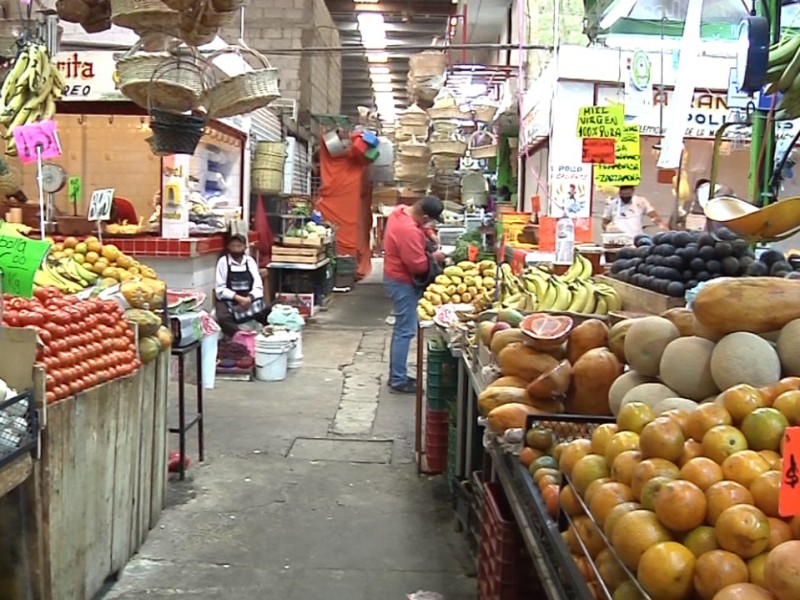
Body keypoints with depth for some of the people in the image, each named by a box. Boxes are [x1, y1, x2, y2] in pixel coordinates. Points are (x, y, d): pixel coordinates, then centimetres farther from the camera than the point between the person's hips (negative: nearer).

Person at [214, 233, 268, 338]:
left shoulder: (250, 261, 8)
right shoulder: (223, 261, 0)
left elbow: (258, 286, 2)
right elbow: (220, 289, -5)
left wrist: (249, 298, -19)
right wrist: (238, 298, -19)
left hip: (250, 299, 3)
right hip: (229, 300, -2)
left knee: (269, 313, -24)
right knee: (223, 318, -34)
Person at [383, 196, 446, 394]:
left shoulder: (400, 211, 1)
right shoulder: (409, 231, -30)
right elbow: (418, 265, -26)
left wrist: (427, 237, 5)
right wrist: (433, 258, -9)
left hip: (397, 278, 11)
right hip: (403, 282, -11)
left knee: (401, 329, 16)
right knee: (405, 331, -5)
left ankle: (397, 375, 23)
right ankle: (398, 381, 0)